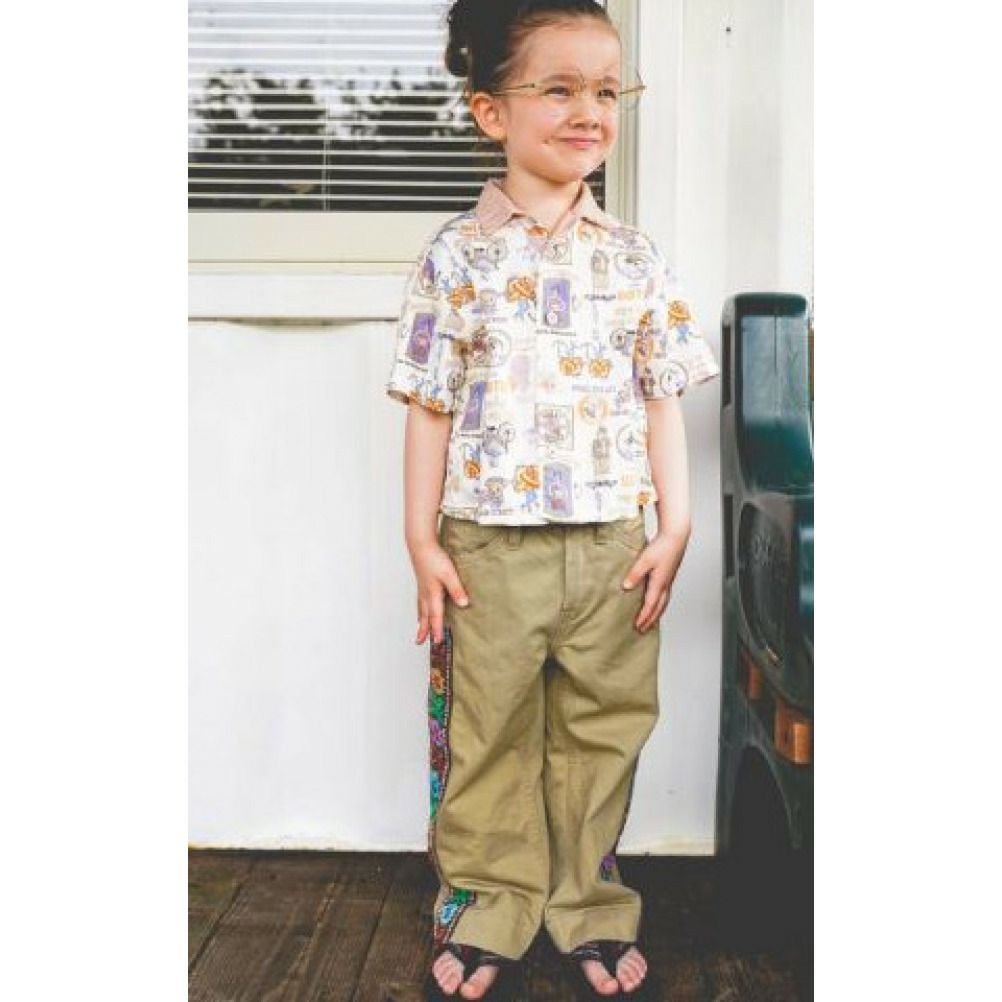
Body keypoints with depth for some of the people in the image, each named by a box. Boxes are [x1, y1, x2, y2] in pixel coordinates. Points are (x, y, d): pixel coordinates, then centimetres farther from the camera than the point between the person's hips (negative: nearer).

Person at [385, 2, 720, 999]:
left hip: (613, 544, 2)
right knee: (487, 733, 10)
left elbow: (661, 399, 6)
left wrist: (673, 527, 0)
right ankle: (489, 909, 29)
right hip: (490, 544, -2)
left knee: (603, 731, 13)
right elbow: (429, 405, -2)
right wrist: (421, 540, -4)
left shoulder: (635, 257, 4)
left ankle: (590, 908, 32)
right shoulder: (456, 254, -2)